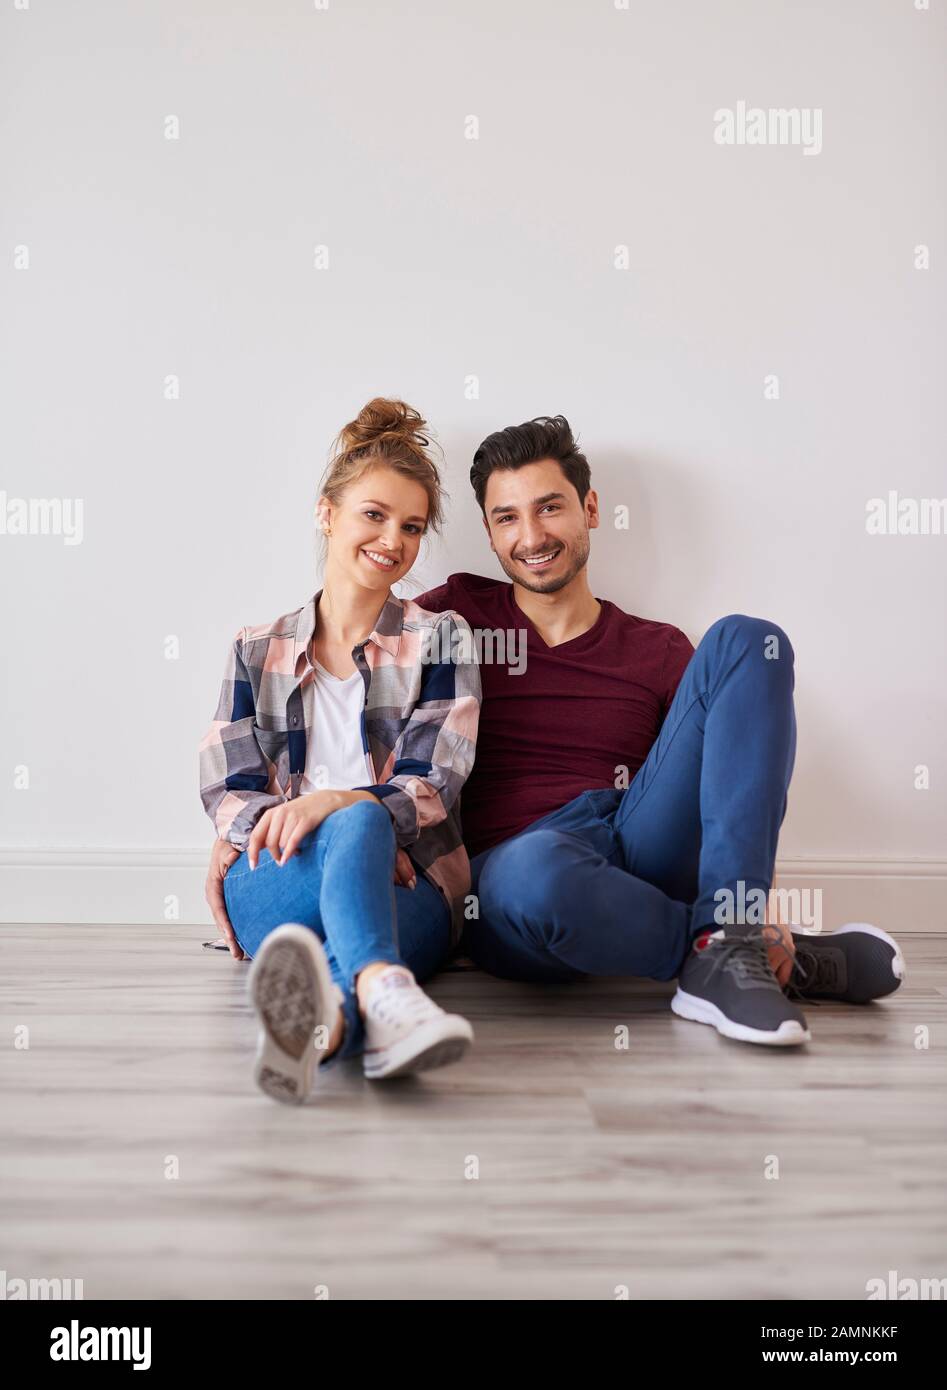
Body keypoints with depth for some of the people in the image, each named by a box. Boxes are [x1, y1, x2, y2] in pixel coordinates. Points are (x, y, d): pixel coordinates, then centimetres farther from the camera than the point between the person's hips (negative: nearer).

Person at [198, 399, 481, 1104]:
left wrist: (334, 804, -23)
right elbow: (227, 791, 7)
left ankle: (328, 1012, -69)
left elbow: (433, 787, 0)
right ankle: (382, 993, -67)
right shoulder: (257, 649, 18)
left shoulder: (439, 638, 13)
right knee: (357, 827, -36)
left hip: (409, 892, 0)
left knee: (358, 820, -38)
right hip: (274, 884, 1)